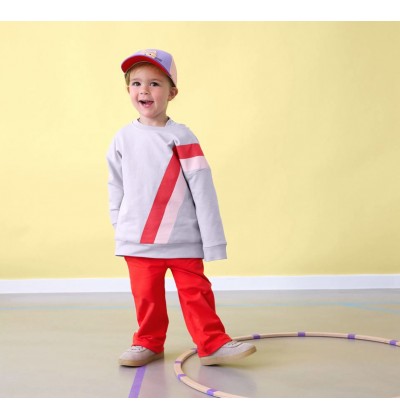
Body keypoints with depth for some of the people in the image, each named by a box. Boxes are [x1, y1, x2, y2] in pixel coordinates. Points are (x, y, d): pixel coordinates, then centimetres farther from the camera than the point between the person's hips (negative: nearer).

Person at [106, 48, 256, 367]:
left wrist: (213, 240, -8)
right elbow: (116, 188, 11)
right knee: (146, 296, 10)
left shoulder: (182, 137, -6)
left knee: (196, 292, 4)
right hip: (138, 240, 2)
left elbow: (203, 189, -7)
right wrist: (120, 228, 11)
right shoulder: (123, 139, 1)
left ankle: (213, 344, 15)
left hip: (183, 239, -2)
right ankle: (149, 343, 27)